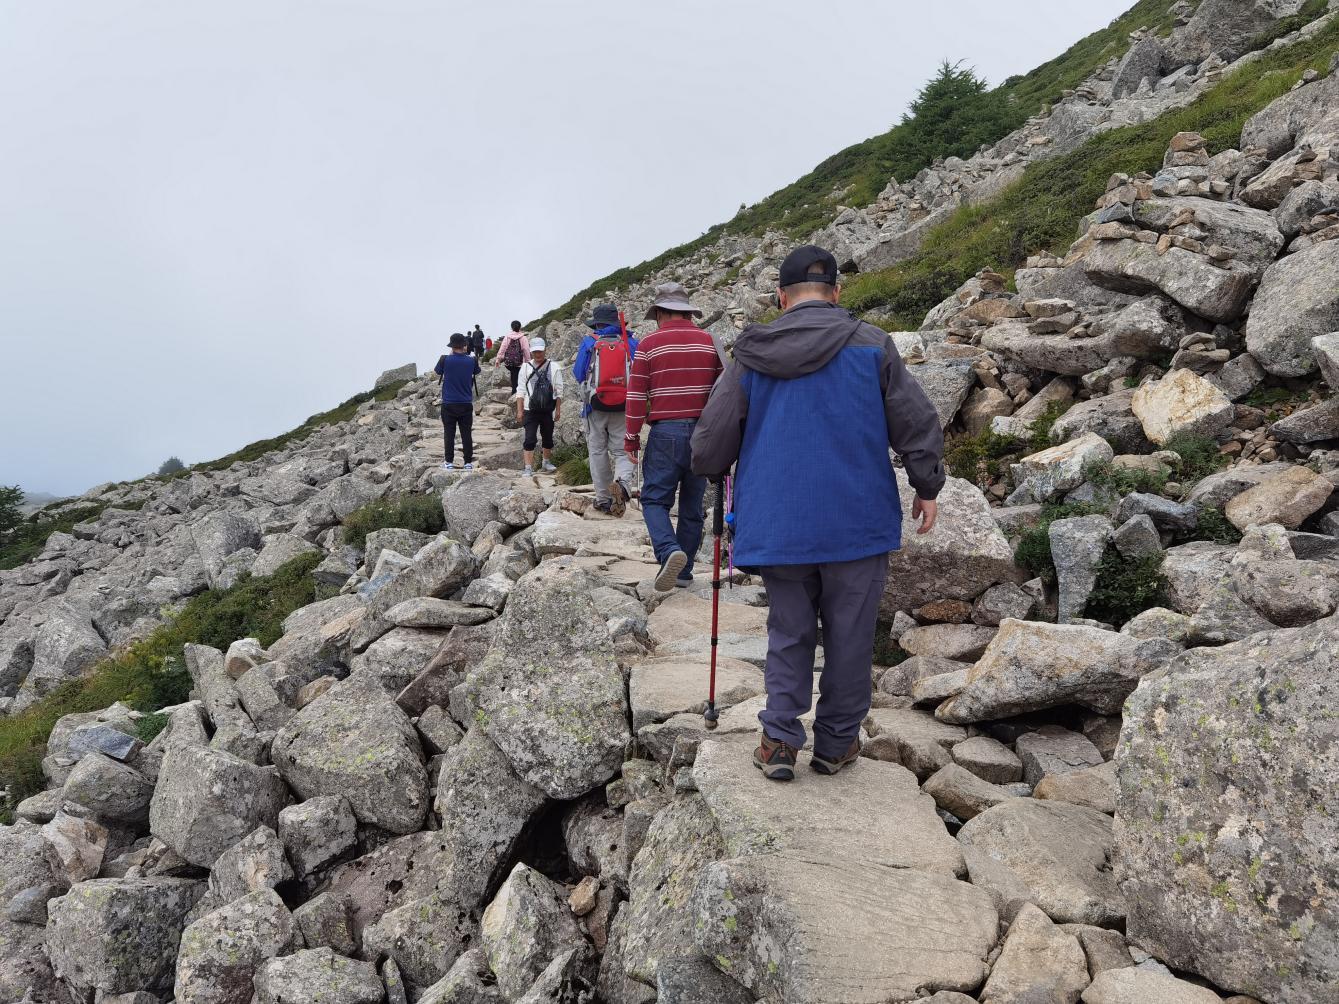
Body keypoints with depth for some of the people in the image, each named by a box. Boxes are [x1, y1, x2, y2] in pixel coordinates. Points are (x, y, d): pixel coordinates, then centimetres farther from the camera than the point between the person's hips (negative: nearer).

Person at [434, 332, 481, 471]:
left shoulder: (445, 360, -10)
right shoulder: (471, 360, -6)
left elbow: (436, 372, 10)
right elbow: (476, 372, 16)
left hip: (448, 404, -1)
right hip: (466, 404, 1)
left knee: (449, 434, 6)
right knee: (466, 433, 7)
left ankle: (449, 462, 9)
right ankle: (468, 462, 9)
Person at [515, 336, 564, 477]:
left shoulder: (553, 368, 0)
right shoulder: (526, 368, 0)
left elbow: (558, 391, 3)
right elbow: (521, 391, 2)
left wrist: (558, 410, 2)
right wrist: (519, 411, -1)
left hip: (548, 410, 1)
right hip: (530, 410, -1)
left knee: (548, 438, 15)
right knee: (530, 439, -7)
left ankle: (547, 462, 36)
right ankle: (528, 468, -4)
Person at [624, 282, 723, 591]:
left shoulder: (649, 344, -1)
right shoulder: (709, 342, 9)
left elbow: (637, 395, -2)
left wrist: (631, 439, 4)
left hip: (666, 432, -3)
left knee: (654, 498, 4)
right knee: (692, 504, 10)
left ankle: (670, 551, -20)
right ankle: (684, 571, 16)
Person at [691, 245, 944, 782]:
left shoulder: (751, 358, 2)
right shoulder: (871, 344, -2)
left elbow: (710, 441, 5)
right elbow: (917, 421, 0)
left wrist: (714, 471, 27)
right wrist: (927, 486, 12)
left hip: (777, 523, 2)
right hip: (857, 521, -1)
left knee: (789, 632, 15)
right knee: (848, 636, 11)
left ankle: (779, 739, 10)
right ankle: (836, 742, 21)